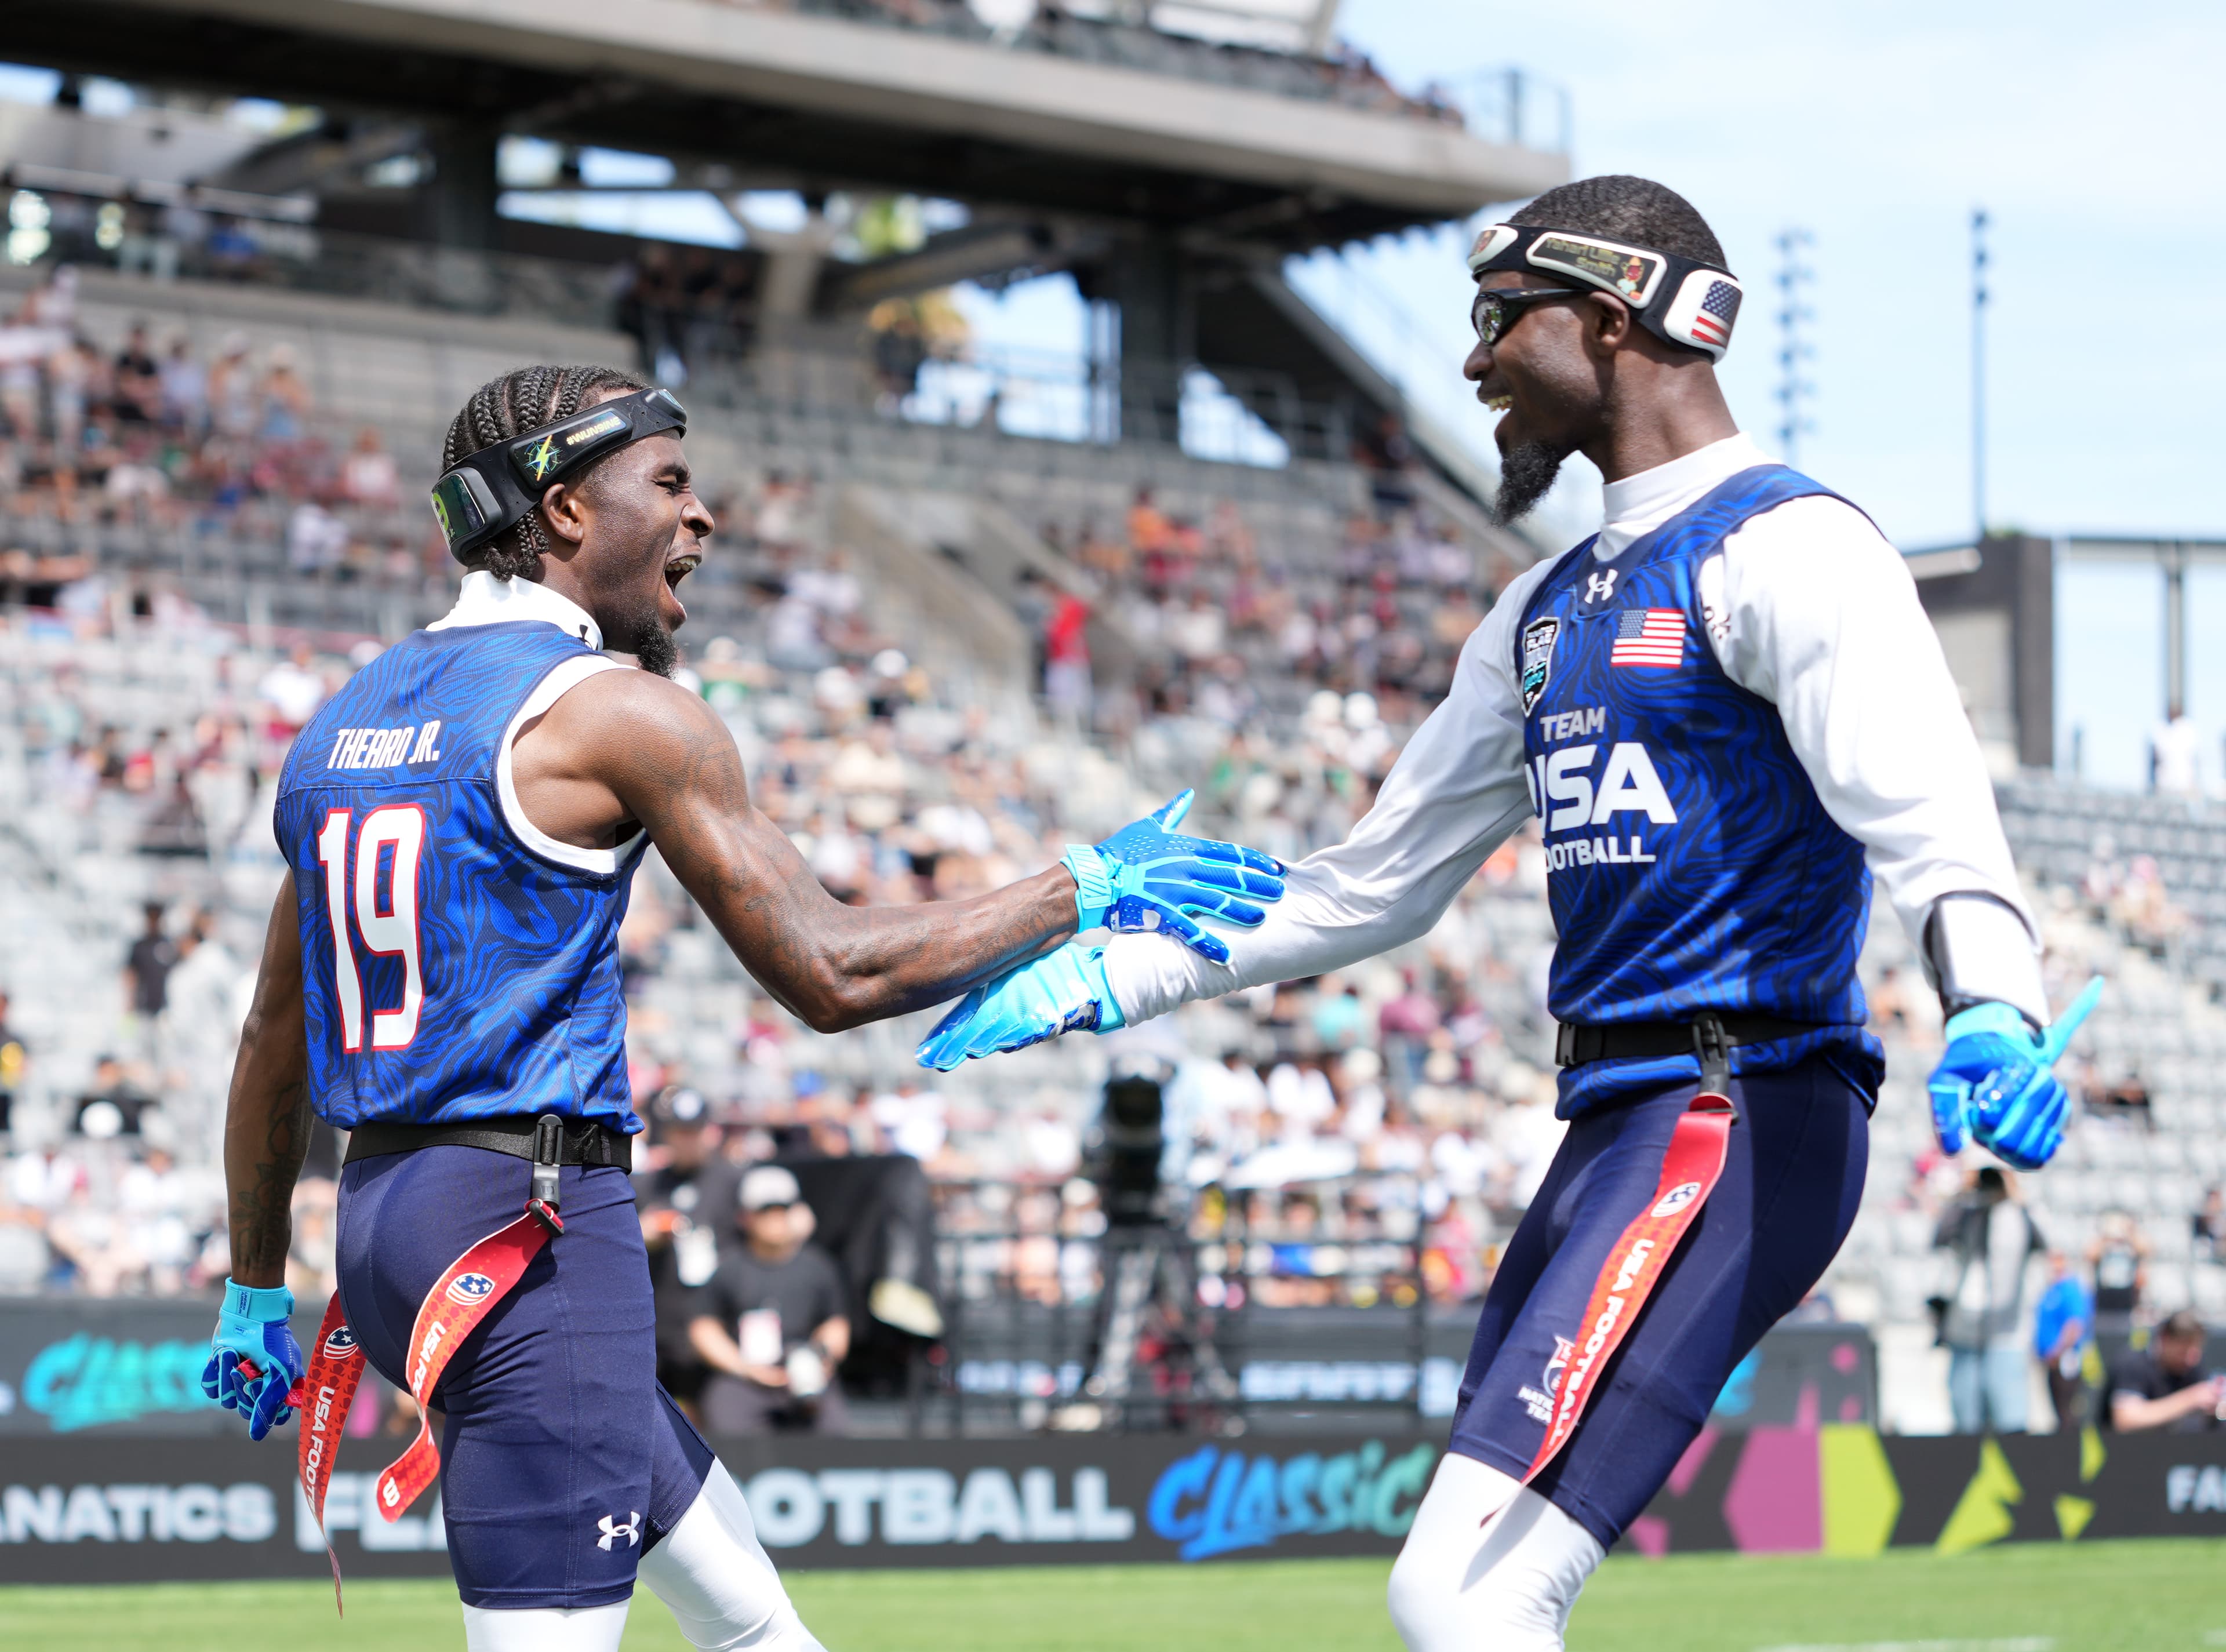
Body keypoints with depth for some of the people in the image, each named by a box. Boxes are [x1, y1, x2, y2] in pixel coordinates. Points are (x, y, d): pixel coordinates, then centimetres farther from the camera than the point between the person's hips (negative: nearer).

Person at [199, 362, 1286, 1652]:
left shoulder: (347, 719, 15)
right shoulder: (615, 710, -9)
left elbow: (275, 1038, 19)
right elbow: (830, 972, -13)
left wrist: (256, 1288, 27)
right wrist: (1079, 893, -3)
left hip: (380, 1220, 10)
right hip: (526, 1222, -10)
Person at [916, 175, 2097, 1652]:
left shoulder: (1783, 547, -7)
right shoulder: (1553, 610, 22)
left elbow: (1920, 797, -24)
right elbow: (1381, 880, 28)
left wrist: (1994, 1005, -43)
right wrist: (1113, 979, 24)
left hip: (1736, 1126, -10)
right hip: (1615, 1128, 10)